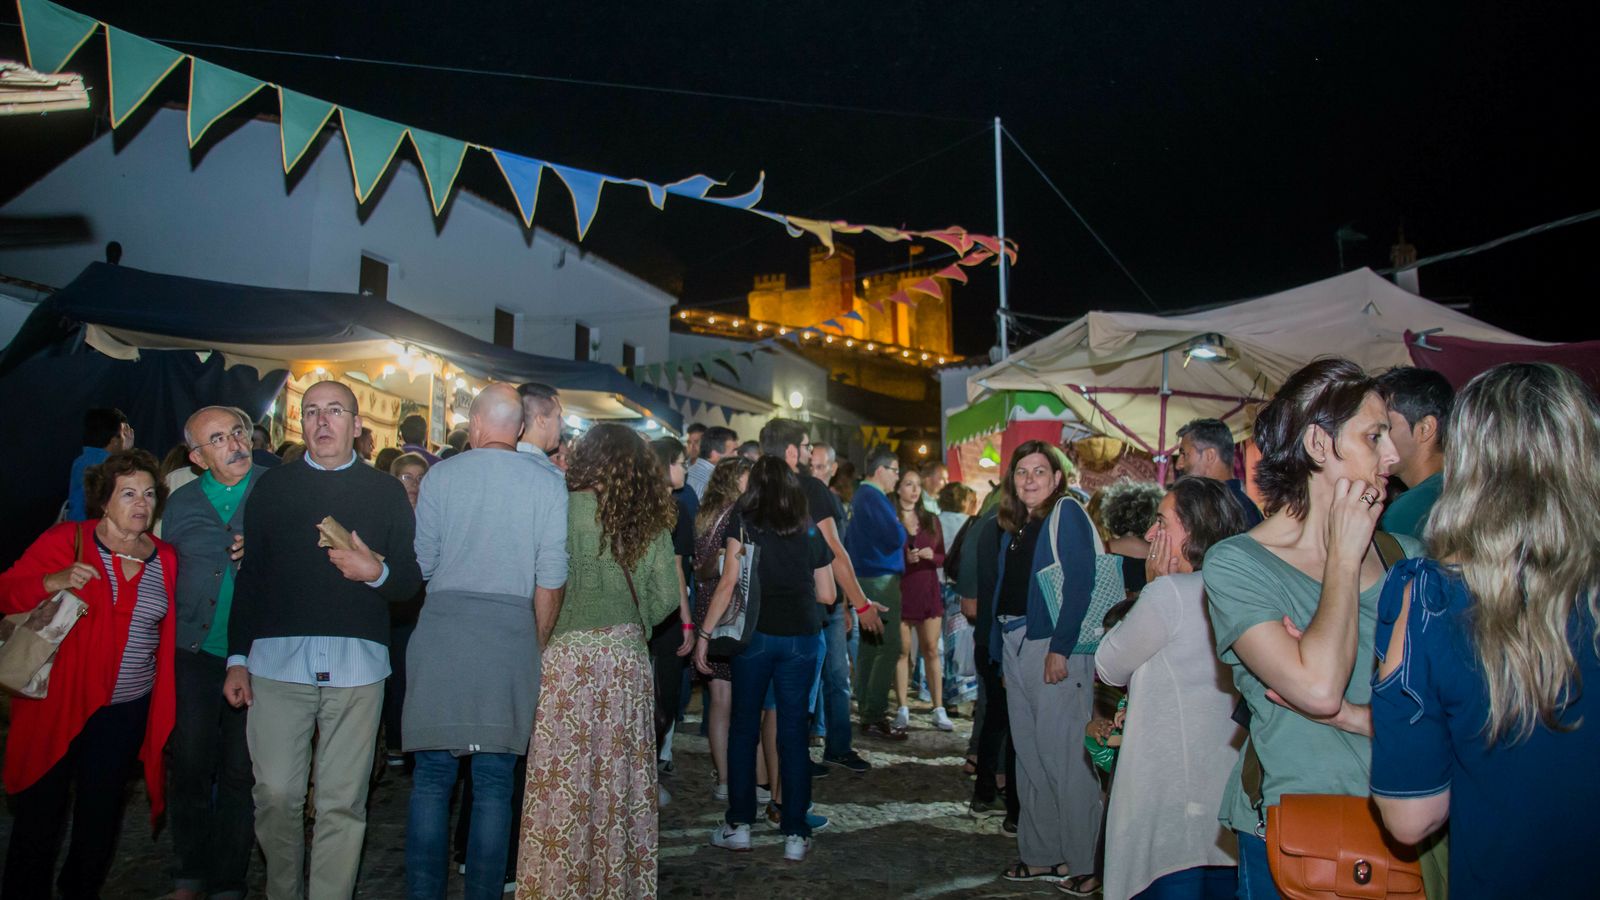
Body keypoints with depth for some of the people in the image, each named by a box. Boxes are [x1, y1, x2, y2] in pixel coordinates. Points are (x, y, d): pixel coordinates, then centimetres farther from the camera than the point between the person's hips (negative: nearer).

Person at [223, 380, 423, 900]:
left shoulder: (386, 492, 10)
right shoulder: (273, 486, 13)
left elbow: (411, 580, 8)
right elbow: (247, 576, 12)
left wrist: (378, 573, -13)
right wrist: (237, 657, 8)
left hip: (356, 665, 0)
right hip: (277, 659, 1)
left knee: (343, 803, 1)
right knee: (276, 794, 2)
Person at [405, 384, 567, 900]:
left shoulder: (440, 476, 3)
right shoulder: (547, 484, 3)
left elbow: (422, 564, 6)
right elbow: (551, 581, 0)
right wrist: (539, 645, 12)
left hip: (443, 625, 0)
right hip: (513, 631, 0)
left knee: (432, 775, 8)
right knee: (494, 781, 7)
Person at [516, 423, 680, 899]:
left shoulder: (570, 507, -6)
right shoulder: (650, 518, 6)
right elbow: (667, 594, 6)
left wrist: (541, 634, 6)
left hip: (572, 653, -4)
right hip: (628, 656, 5)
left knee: (566, 775, 4)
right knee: (620, 774, 12)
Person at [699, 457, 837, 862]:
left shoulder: (744, 523, 1)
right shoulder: (811, 532, 8)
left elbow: (729, 583, -6)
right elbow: (827, 595, 10)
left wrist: (705, 634, -2)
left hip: (757, 633, -2)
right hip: (802, 638, 2)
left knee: (744, 726, 10)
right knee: (794, 731, 6)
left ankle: (739, 824, 15)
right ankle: (795, 834, 10)